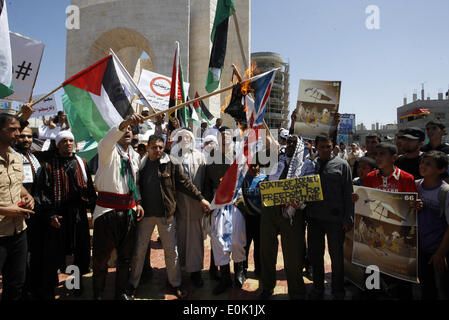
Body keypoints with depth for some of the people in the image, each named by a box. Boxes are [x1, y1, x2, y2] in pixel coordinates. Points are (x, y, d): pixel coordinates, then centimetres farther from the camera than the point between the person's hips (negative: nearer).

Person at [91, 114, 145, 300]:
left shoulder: (135, 156, 13)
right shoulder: (108, 150, -5)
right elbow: (108, 138, -30)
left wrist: (138, 203, 10)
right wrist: (125, 122, -46)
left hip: (129, 211, 5)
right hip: (108, 210, -5)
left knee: (125, 256, 15)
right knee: (101, 256, 6)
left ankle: (121, 292, 33)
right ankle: (98, 295, 27)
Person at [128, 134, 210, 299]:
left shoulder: (171, 163, -4)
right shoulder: (142, 165, 2)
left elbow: (184, 183, -1)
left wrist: (200, 198, -4)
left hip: (166, 214, -1)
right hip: (145, 214, 1)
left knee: (171, 250, 9)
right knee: (139, 251, 10)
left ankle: (175, 284, 27)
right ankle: (133, 285, 29)